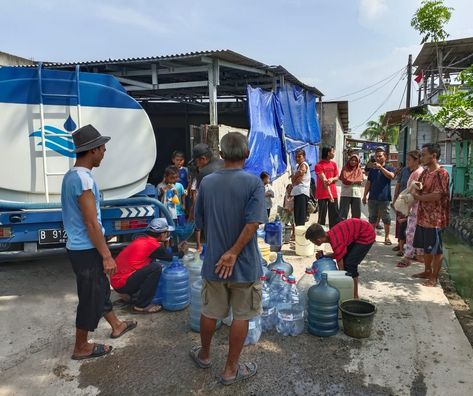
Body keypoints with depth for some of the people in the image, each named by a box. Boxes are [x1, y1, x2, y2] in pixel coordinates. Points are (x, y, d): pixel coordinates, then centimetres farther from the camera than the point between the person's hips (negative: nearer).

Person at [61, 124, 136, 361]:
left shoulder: (71, 175, 9)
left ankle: (116, 326, 42)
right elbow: (91, 223, -24)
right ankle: (81, 348, 24)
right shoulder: (83, 178, -23)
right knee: (90, 299, 6)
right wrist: (107, 256, -18)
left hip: (79, 247, 10)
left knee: (101, 289, 23)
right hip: (87, 250, -10)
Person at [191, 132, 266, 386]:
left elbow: (200, 222, 5)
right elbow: (252, 223, -23)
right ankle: (231, 370, 25)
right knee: (241, 317, 13)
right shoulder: (253, 182, -13)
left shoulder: (206, 182, -2)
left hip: (213, 261, 4)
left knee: (209, 312, 20)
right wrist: (233, 253, -17)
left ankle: (204, 355, 42)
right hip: (245, 263, -3)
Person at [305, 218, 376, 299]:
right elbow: (340, 254, 9)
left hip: (367, 236, -9)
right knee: (345, 260, 9)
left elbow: (341, 267, -18)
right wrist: (324, 255, -4)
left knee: (349, 264, -9)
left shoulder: (336, 243, -28)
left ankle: (355, 296, 4)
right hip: (358, 234, 9)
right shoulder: (330, 234, -3)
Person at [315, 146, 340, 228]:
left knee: (334, 215, 7)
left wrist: (332, 179, -12)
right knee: (322, 215, 0)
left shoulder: (333, 164, 10)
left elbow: (337, 177, 13)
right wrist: (330, 194, -19)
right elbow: (324, 180, -15)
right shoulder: (319, 165, -8)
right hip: (322, 194, -5)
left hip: (333, 193, 6)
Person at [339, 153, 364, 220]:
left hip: (357, 195, 3)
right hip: (345, 194, -3)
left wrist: (350, 181, -8)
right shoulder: (345, 169, 6)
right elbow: (345, 180, -10)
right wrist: (356, 181, -6)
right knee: (343, 215, -4)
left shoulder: (359, 170, 13)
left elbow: (361, 181, -3)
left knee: (356, 215, 7)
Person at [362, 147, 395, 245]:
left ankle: (387, 237, 12)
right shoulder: (372, 170, 12)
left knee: (386, 219, 2)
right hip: (372, 198, 4)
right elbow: (368, 183, 13)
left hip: (384, 198, -3)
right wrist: (364, 196, 8)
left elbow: (391, 176, -22)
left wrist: (380, 167, -28)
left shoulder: (389, 168, 1)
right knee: (372, 218, 10)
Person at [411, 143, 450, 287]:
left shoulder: (441, 173, -16)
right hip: (423, 217, 8)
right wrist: (415, 191, -6)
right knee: (426, 247, 19)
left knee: (436, 249, 4)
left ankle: (434, 277, 15)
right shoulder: (425, 172, 10)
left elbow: (437, 196, -24)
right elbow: (417, 189, 16)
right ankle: (427, 271, 33)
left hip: (434, 219, -8)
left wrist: (418, 196, -13)